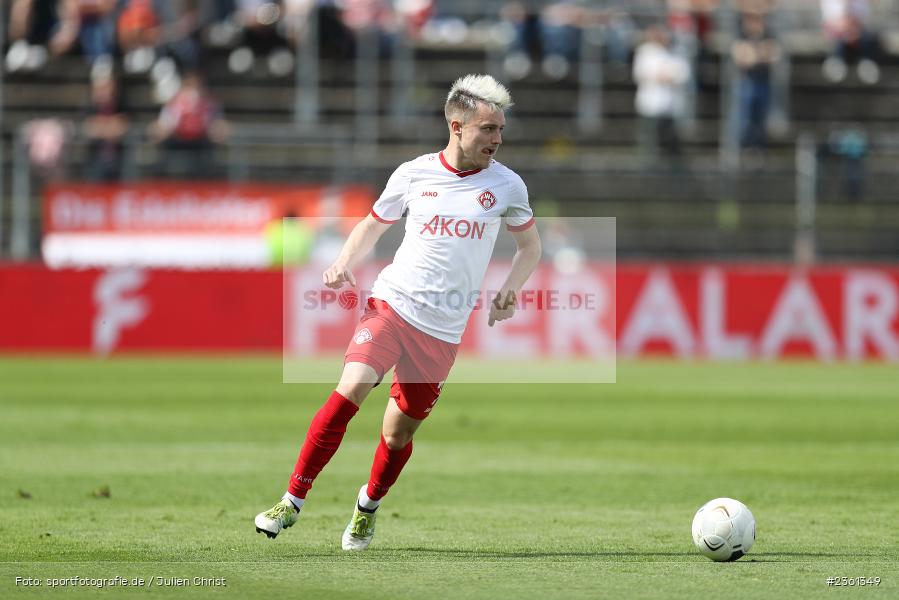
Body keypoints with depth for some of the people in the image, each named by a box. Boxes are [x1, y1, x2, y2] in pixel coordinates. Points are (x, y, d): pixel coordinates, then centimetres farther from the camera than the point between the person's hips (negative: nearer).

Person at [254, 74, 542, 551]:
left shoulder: (506, 186, 2)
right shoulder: (413, 175, 2)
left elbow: (530, 245, 17)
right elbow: (372, 225, 17)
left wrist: (509, 290, -1)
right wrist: (344, 264, -2)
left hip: (442, 330, 1)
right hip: (392, 302, -1)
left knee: (398, 433, 4)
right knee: (351, 389, -23)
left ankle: (368, 506, 34)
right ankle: (293, 501, -15)